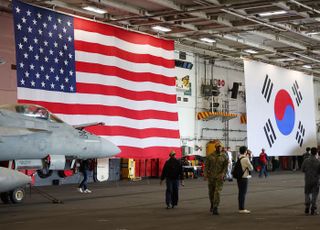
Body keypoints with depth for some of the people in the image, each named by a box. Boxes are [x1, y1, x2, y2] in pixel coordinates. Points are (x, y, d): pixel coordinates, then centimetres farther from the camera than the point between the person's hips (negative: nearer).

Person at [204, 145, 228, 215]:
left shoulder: (224, 156, 2)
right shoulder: (210, 156, 4)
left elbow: (225, 166, 0)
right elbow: (206, 166, 3)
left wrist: (223, 174, -16)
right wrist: (205, 174, -9)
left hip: (219, 177, -2)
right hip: (211, 177, 2)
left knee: (217, 192, -13)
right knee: (211, 191, 12)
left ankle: (215, 208, -16)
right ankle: (212, 205, 36)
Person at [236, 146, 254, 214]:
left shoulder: (238, 158, 7)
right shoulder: (245, 159, -15)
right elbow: (251, 168, -7)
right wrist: (248, 158, 0)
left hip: (239, 177, 8)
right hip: (244, 178, -8)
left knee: (240, 193, 14)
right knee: (243, 193, -3)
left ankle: (240, 208, 20)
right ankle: (242, 209, -1)